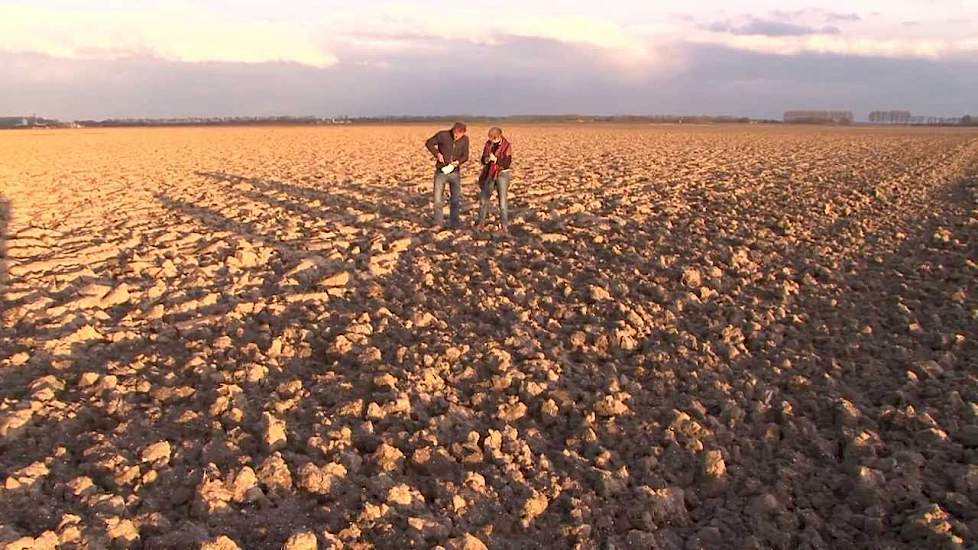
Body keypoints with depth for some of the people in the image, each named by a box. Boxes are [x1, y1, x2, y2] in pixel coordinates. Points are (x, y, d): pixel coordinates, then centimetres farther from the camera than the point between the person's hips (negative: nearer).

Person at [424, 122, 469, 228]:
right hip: (441, 172, -2)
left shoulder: (465, 139, -5)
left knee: (456, 200, 3)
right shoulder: (443, 135, -13)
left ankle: (454, 225, 15)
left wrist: (458, 161, -17)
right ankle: (438, 224, 15)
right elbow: (429, 143, -3)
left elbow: (465, 156, 3)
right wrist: (437, 153, -18)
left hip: (455, 173, 2)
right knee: (438, 200, 2)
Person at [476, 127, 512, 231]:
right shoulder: (488, 144, 2)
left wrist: (496, 159, -29)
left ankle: (504, 224, -1)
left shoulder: (507, 145, -10)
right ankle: (481, 222, 22)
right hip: (489, 174, 4)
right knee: (483, 199, 8)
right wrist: (486, 159, -21)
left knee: (503, 200, -7)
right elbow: (483, 159, 3)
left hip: (502, 174, -4)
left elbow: (507, 163, -16)